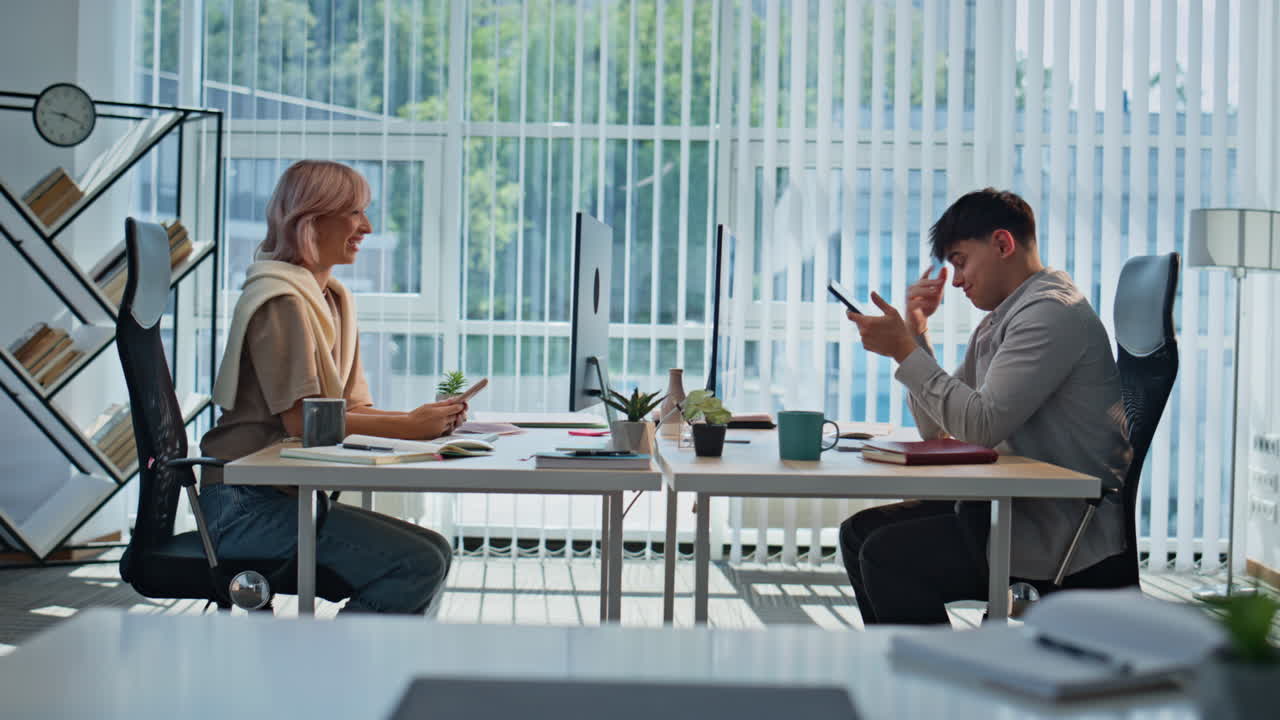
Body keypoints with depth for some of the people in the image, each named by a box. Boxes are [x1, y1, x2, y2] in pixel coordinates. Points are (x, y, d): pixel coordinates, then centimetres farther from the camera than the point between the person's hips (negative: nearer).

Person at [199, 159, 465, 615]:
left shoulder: (333, 299, 19)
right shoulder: (281, 301, -12)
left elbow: (350, 407, 13)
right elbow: (302, 419, -20)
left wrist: (425, 419, -6)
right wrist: (408, 427, -18)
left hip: (287, 495, 10)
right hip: (247, 504, -10)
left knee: (434, 551, 4)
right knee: (417, 565, -19)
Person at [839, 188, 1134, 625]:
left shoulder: (1051, 311, -14)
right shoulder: (996, 323, 18)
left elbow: (983, 425, -23)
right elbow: (936, 430, 20)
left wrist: (905, 351, -16)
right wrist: (917, 331, 10)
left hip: (1069, 533, -10)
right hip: (1020, 510, 10)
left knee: (885, 555, -20)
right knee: (860, 532, 8)